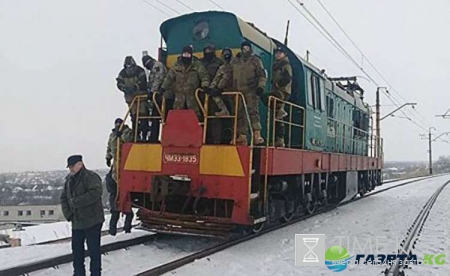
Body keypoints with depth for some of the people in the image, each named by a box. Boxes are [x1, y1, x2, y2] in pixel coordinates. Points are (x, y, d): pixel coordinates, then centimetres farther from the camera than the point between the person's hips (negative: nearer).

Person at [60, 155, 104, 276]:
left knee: (94, 249, 0)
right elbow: (64, 197, 17)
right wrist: (67, 213, 2)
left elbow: (95, 193, -27)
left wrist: (76, 202, -24)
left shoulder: (91, 177, -13)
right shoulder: (69, 179, 13)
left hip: (92, 221, -8)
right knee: (77, 249, 15)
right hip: (76, 222, 8)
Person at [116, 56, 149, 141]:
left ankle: (144, 135, -3)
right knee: (134, 116, 7)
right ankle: (137, 135, 16)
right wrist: (125, 89, -23)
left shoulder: (140, 71, -12)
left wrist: (135, 87, -36)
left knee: (143, 115, -8)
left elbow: (142, 83, -21)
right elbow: (119, 84, -3)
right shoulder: (122, 73, 0)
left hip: (141, 95, -4)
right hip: (130, 97, 4)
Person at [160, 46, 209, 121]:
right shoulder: (177, 65, 7)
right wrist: (163, 88, 1)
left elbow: (204, 76, -5)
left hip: (192, 94, -3)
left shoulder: (197, 64, -1)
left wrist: (204, 86, -22)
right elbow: (169, 77, 8)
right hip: (179, 94, 3)